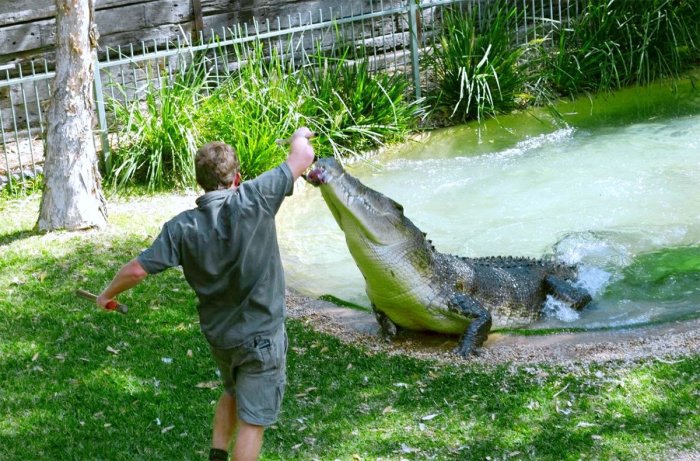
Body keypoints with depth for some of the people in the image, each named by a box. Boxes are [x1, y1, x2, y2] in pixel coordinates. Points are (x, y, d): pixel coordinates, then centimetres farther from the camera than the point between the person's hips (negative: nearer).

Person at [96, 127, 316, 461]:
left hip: (218, 334, 4)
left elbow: (137, 269, -12)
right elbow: (303, 157, -14)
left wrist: (108, 294, 8)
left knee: (232, 395, 32)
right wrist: (300, 136, 9)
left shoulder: (183, 227, -12)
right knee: (252, 420, 6)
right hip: (261, 336, -4)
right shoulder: (254, 200, -21)